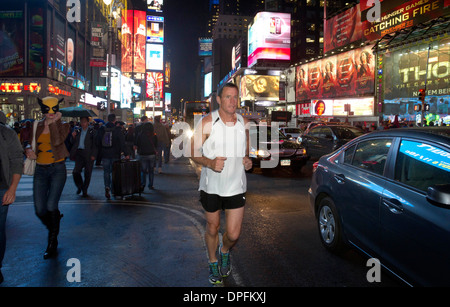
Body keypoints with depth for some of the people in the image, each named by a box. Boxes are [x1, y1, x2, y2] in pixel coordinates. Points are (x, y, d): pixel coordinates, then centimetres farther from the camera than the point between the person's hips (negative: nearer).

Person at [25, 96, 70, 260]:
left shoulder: (63, 126, -1)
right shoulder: (37, 126, 9)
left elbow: (57, 141, -20)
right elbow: (31, 142, 17)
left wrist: (54, 122, -13)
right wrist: (29, 150, -5)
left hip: (57, 169, -4)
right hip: (40, 170, 4)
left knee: (51, 206, -10)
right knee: (39, 210, 1)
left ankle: (52, 242, 8)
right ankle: (53, 228, 33)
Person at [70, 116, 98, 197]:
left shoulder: (92, 131, 2)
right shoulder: (77, 131, 14)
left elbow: (94, 144, -2)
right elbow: (74, 143, 15)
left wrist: (93, 155, -10)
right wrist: (73, 136, -3)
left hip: (88, 154, -3)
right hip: (79, 153, 3)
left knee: (87, 173, 2)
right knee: (76, 172, -7)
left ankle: (85, 190, 17)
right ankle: (79, 186, 19)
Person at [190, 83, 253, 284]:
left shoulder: (244, 123, 3)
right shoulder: (207, 122, -8)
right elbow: (194, 153, -5)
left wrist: (248, 161, -4)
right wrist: (210, 163, -24)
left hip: (236, 186, 2)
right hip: (211, 186, -1)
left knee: (233, 234, 2)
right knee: (212, 228, 15)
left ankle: (225, 252, 38)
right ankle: (213, 262, 43)